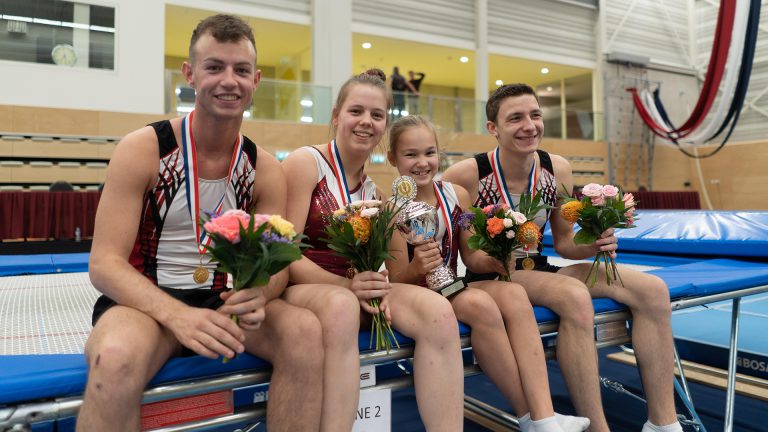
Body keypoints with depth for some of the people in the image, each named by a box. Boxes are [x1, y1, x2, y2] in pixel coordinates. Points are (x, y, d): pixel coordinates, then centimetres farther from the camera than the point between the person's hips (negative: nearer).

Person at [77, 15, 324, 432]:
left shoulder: (264, 169, 0)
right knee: (116, 357, -37)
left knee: (305, 330, -23)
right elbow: (104, 264, -13)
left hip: (223, 303, 4)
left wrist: (260, 292, -26)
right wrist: (176, 315, -31)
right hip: (145, 302, -3)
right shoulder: (142, 149, -10)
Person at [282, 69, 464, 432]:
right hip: (300, 288, -5)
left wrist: (376, 287, -14)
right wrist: (346, 286, -25)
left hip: (356, 289, 5)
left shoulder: (374, 192, 13)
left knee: (437, 310, -22)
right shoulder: (305, 163, -5)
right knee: (341, 305, -40)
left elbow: (370, 260, 10)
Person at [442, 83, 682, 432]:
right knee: (575, 297, -35)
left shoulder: (557, 169, -1)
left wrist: (593, 246, -16)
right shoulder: (468, 174, -16)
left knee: (653, 290, -7)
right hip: (489, 276, -6)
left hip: (538, 270, 6)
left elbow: (564, 243, 8)